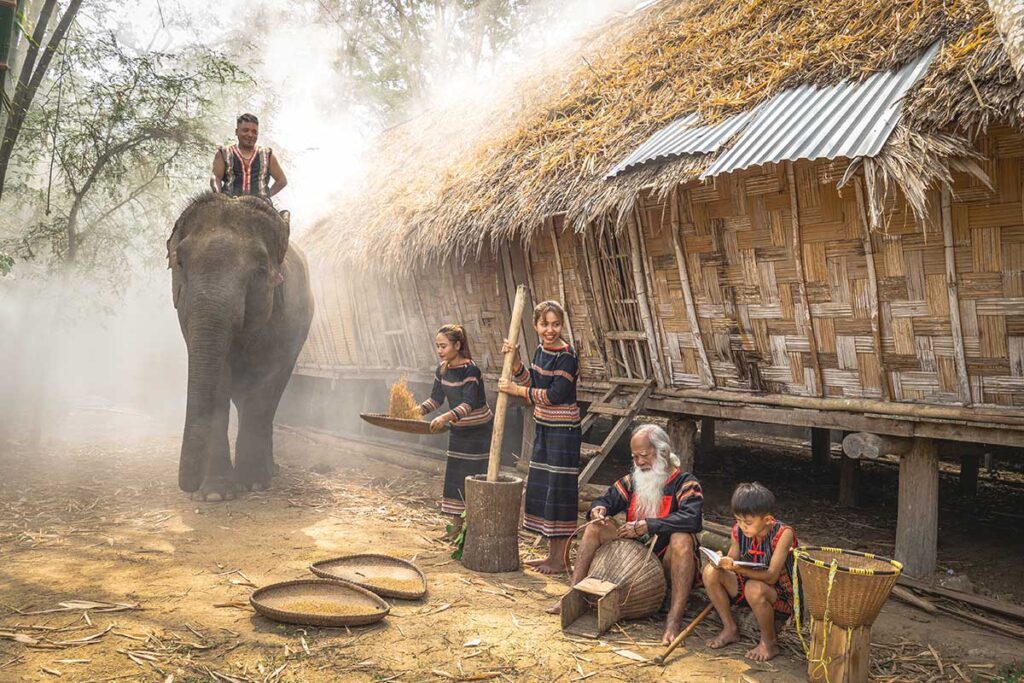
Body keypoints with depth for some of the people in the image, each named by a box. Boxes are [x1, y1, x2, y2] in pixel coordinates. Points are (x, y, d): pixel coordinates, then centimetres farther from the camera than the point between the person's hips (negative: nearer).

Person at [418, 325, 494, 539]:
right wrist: (417, 410, -8)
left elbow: (468, 404, -33)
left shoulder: (471, 370, -23)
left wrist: (445, 417, -45)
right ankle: (457, 524, 19)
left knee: (476, 476, -4)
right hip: (458, 431, 7)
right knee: (455, 475, 9)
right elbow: (436, 398, 7)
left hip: (479, 431, -7)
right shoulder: (442, 369, 0)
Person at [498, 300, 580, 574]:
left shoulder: (566, 357, -17)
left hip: (563, 431, -9)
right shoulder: (541, 351, 9)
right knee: (542, 490, 13)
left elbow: (555, 395, -21)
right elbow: (531, 384, 11)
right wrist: (515, 360, -2)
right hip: (544, 429, 9)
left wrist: (516, 390, -14)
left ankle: (560, 560, 6)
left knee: (559, 490, -3)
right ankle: (552, 554, 24)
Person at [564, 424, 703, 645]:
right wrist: (599, 509, -14)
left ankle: (674, 619, -39)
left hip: (666, 563, -5)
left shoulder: (685, 483, -10)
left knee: (682, 539, -35)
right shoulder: (633, 480, 9)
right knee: (596, 527, -7)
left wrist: (647, 525, -29)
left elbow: (693, 519, -28)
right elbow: (607, 500, 11)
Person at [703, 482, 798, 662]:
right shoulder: (739, 531, -7)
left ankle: (769, 643, -10)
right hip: (744, 586, 6)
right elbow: (732, 559, 4)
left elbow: (771, 576, -27)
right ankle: (730, 629, 1)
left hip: (781, 596, -5)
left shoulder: (782, 533, -22)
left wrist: (738, 569, -42)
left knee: (754, 588, -38)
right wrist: (722, 562, -21)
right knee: (711, 572, -16)